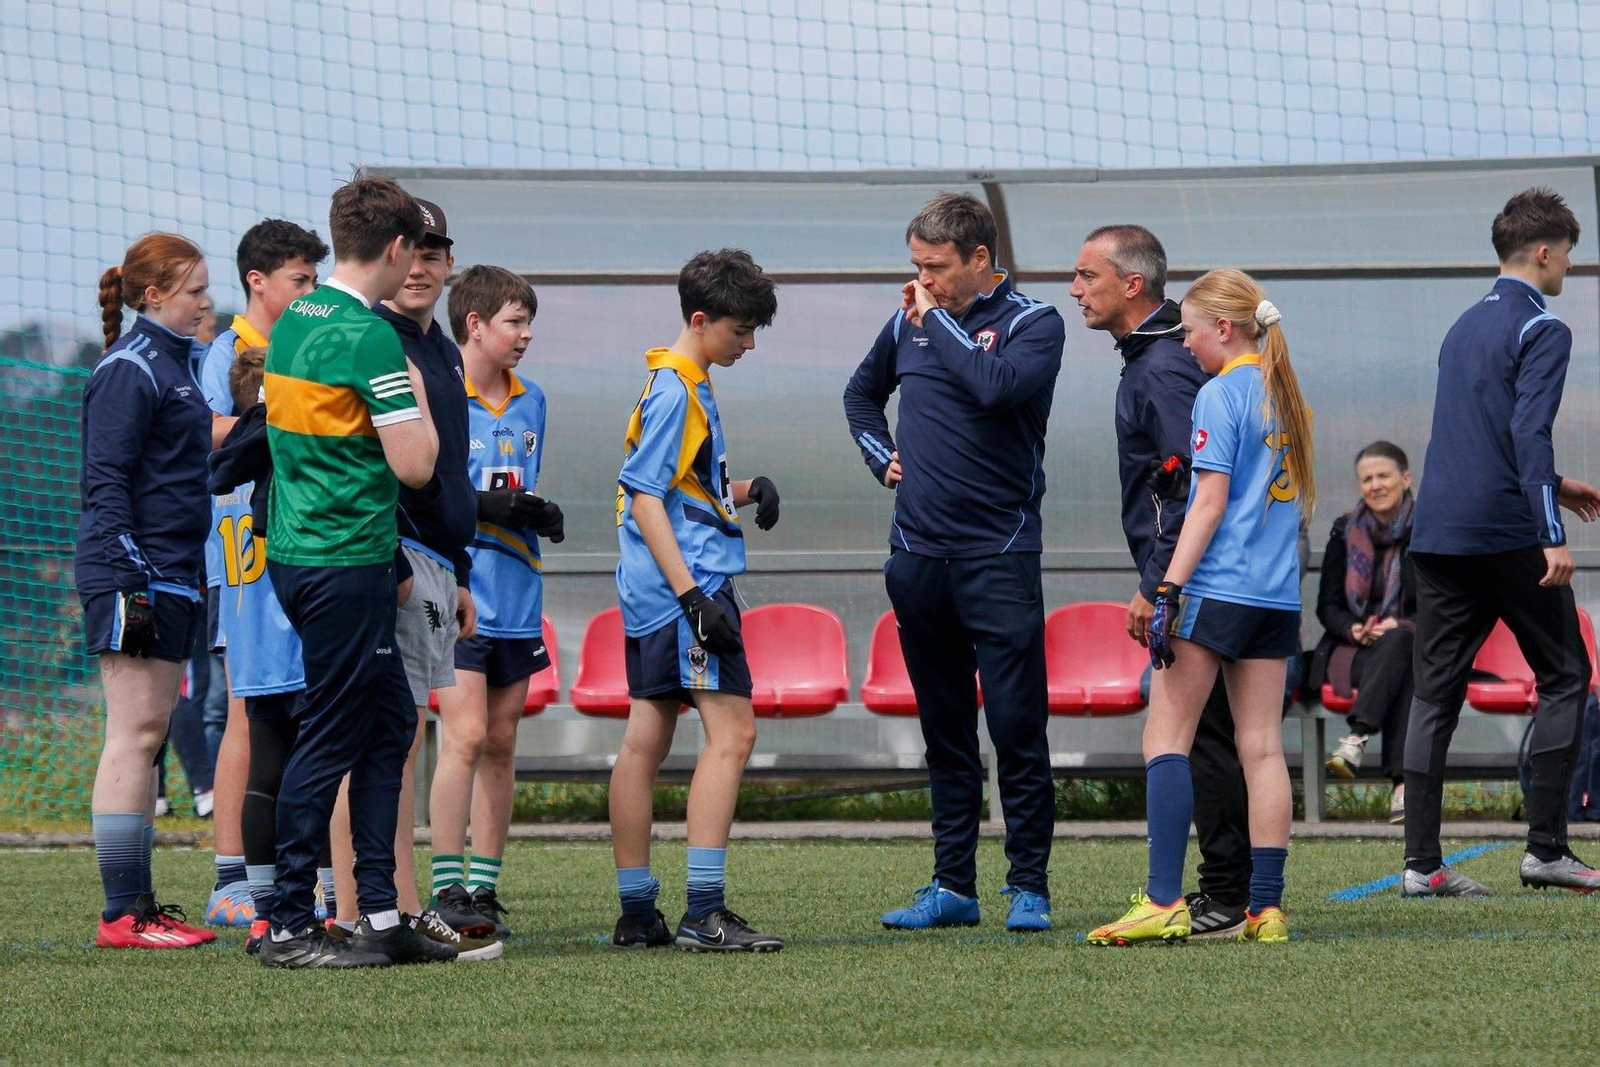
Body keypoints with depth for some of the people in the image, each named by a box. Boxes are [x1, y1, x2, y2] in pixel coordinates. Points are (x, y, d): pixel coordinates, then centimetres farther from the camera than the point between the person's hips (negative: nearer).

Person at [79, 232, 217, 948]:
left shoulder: (176, 364, 18)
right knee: (135, 733, -9)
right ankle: (122, 915, -9)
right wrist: (127, 579, -21)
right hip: (132, 576, -10)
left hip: (172, 576, 10)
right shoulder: (128, 370, -11)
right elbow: (104, 481, -16)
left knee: (150, 735, 9)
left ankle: (138, 905, 12)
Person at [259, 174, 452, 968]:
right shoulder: (368, 336, -16)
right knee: (329, 740, -4)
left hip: (295, 548, 9)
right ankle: (289, 928, 0)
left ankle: (381, 914, 14)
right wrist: (416, 392, 0)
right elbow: (416, 465, -17)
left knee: (389, 721, 13)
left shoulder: (293, 322, 11)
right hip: (346, 562, -9)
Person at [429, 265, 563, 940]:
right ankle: (447, 889, -8)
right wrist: (485, 506, -19)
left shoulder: (530, 403, 15)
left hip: (517, 596, 7)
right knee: (466, 737, -12)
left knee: (500, 743, 7)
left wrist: (539, 513, 2)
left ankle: (485, 886, 11)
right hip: (459, 593, -7)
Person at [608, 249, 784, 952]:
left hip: (653, 594, 10)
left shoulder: (687, 385, 18)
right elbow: (646, 500, -17)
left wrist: (744, 491, 9)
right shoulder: (674, 390, -12)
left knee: (645, 739, 9)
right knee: (730, 731, -13)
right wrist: (693, 596, -22)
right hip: (686, 581, -10)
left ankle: (637, 914, 12)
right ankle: (704, 912, -18)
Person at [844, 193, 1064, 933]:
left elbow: (996, 385, -25)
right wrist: (881, 456, 11)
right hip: (917, 555, 5)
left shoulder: (1033, 324, -4)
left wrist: (937, 319, -12)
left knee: (1016, 728, -5)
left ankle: (1029, 888, -1)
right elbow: (862, 393, 29)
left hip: (999, 554, -5)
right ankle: (952, 885, 15)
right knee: (945, 733, 10)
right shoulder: (909, 321, 11)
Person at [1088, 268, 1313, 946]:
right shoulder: (1284, 396, 15)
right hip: (1278, 597, 8)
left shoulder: (1220, 395, -8)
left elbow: (1209, 502, -14)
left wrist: (1169, 590, -15)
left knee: (1165, 738, -5)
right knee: (1262, 747, 6)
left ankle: (1164, 903, -13)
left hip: (1217, 588, -8)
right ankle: (1266, 907, 2)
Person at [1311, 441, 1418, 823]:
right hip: (1355, 651, 1)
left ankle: (1356, 740, -55)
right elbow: (1327, 605, 10)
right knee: (1402, 675, -35)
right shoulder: (1345, 531, 12)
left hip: (1416, 646, -1)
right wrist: (1354, 630, -12)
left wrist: (1401, 626, -17)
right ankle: (1403, 781, -51)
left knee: (1398, 643, -39)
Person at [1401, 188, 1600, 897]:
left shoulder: (1466, 327, 18)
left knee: (1434, 693, 4)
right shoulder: (1541, 331, -7)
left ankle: (1422, 862, 0)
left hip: (1436, 536, 7)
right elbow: (1529, 432, -18)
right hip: (1507, 536, -7)